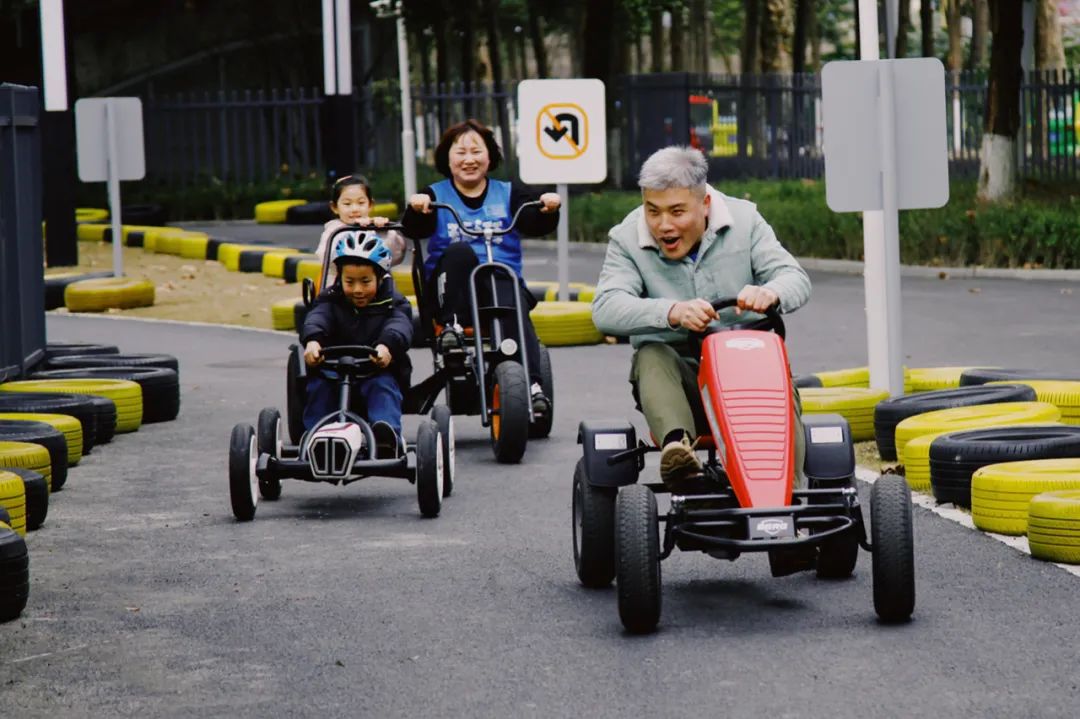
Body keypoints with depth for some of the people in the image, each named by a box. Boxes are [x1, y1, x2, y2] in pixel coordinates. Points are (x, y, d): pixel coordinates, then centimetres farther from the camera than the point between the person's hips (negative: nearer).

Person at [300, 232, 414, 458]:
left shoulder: (392, 304, 3)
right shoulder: (331, 301, 7)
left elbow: (400, 326, -21)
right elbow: (317, 319, -16)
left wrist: (387, 345, -47)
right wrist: (312, 340, -42)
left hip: (379, 372, -2)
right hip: (333, 374, 2)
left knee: (382, 385, -33)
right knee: (318, 385, -27)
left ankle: (388, 439, -53)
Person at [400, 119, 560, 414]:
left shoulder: (507, 194, 15)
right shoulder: (436, 195, 12)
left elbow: (534, 224, 0)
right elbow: (414, 229, -7)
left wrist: (548, 209, -22)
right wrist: (416, 209, -29)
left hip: (503, 278, 0)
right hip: (450, 287, 0)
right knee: (459, 251, -32)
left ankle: (532, 384, -39)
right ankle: (451, 325, -28)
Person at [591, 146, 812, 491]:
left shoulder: (744, 220, 1)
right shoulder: (626, 239, -3)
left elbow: (796, 279, -7)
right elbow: (606, 308, -20)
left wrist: (769, 293, -34)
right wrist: (671, 312, -40)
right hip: (677, 372, -1)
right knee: (652, 356, -32)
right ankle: (676, 447, -56)